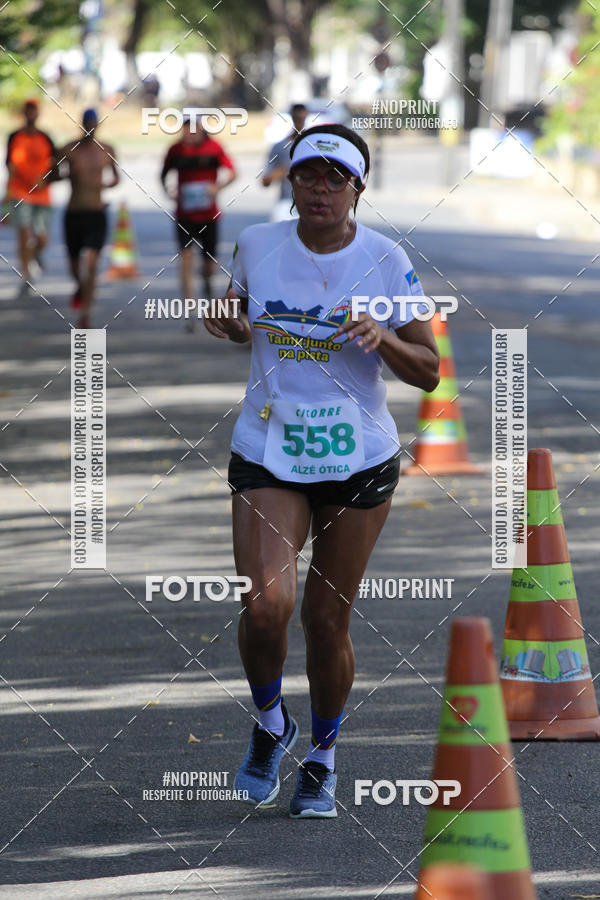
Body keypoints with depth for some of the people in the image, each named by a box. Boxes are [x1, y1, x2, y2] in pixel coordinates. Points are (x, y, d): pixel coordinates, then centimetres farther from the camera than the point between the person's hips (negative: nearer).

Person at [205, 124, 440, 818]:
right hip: (267, 455, 1)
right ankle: (269, 723, 12)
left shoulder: (385, 261, -6)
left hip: (359, 459, -1)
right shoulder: (255, 246, -1)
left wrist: (381, 339, -24)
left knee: (327, 621, 5)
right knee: (265, 605, -18)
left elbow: (429, 372, -4)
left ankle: (322, 759, 29)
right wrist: (227, 324, -5)